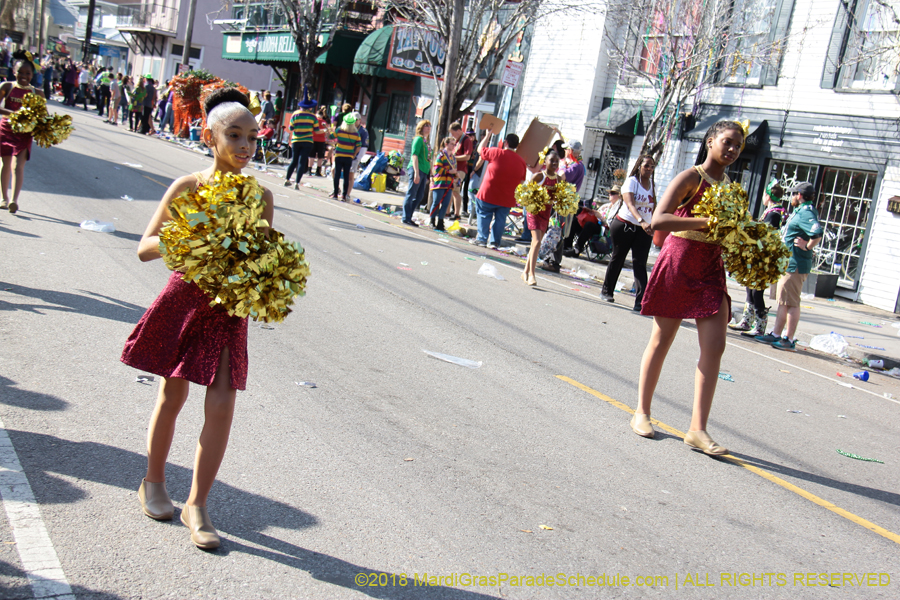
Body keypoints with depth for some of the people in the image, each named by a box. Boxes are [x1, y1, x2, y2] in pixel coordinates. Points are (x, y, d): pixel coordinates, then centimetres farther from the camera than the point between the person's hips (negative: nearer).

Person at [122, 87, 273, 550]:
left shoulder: (260, 196, -1)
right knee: (172, 396, 11)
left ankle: (196, 503, 11)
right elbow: (145, 248, -6)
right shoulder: (187, 187, -7)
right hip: (184, 301, -1)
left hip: (230, 309, 2)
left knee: (221, 406, -4)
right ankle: (153, 482, 35)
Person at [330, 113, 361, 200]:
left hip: (339, 156, -1)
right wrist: (353, 155, 9)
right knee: (346, 176, 4)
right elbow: (358, 147, -3)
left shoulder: (339, 130, -5)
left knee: (337, 174, 6)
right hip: (349, 157, 1)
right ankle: (344, 195, 4)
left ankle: (335, 194, 8)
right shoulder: (356, 134, -3)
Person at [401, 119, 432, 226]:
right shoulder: (418, 139, -7)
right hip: (416, 169, -9)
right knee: (411, 194, -4)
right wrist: (416, 172, -21)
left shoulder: (426, 141, 19)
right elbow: (414, 156, -14)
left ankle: (409, 217, 16)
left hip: (424, 172, 9)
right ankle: (406, 218, 0)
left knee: (419, 196, 10)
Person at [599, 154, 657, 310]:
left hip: (643, 229, 4)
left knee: (640, 263, -6)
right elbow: (630, 204, -25)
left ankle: (640, 301, -14)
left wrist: (654, 226, 14)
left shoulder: (653, 185, 7)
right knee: (617, 259, 9)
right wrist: (642, 221, -39)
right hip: (624, 225, -3)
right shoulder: (631, 181, -10)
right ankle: (606, 291, 28)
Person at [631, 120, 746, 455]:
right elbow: (658, 220, -20)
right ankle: (642, 412, 19)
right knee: (661, 341, 4)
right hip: (679, 261, -5)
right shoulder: (691, 177, -8)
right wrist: (705, 221, -27)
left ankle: (697, 429, -2)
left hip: (711, 268, 6)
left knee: (714, 347, -5)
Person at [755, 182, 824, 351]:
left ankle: (789, 340, 0)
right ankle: (776, 335, 22)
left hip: (795, 265, -11)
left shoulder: (806, 213, -17)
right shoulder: (800, 211, 16)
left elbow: (818, 233, -32)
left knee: (791, 302, -6)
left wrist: (807, 247, -20)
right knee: (782, 301, 15)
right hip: (788, 262, 11)